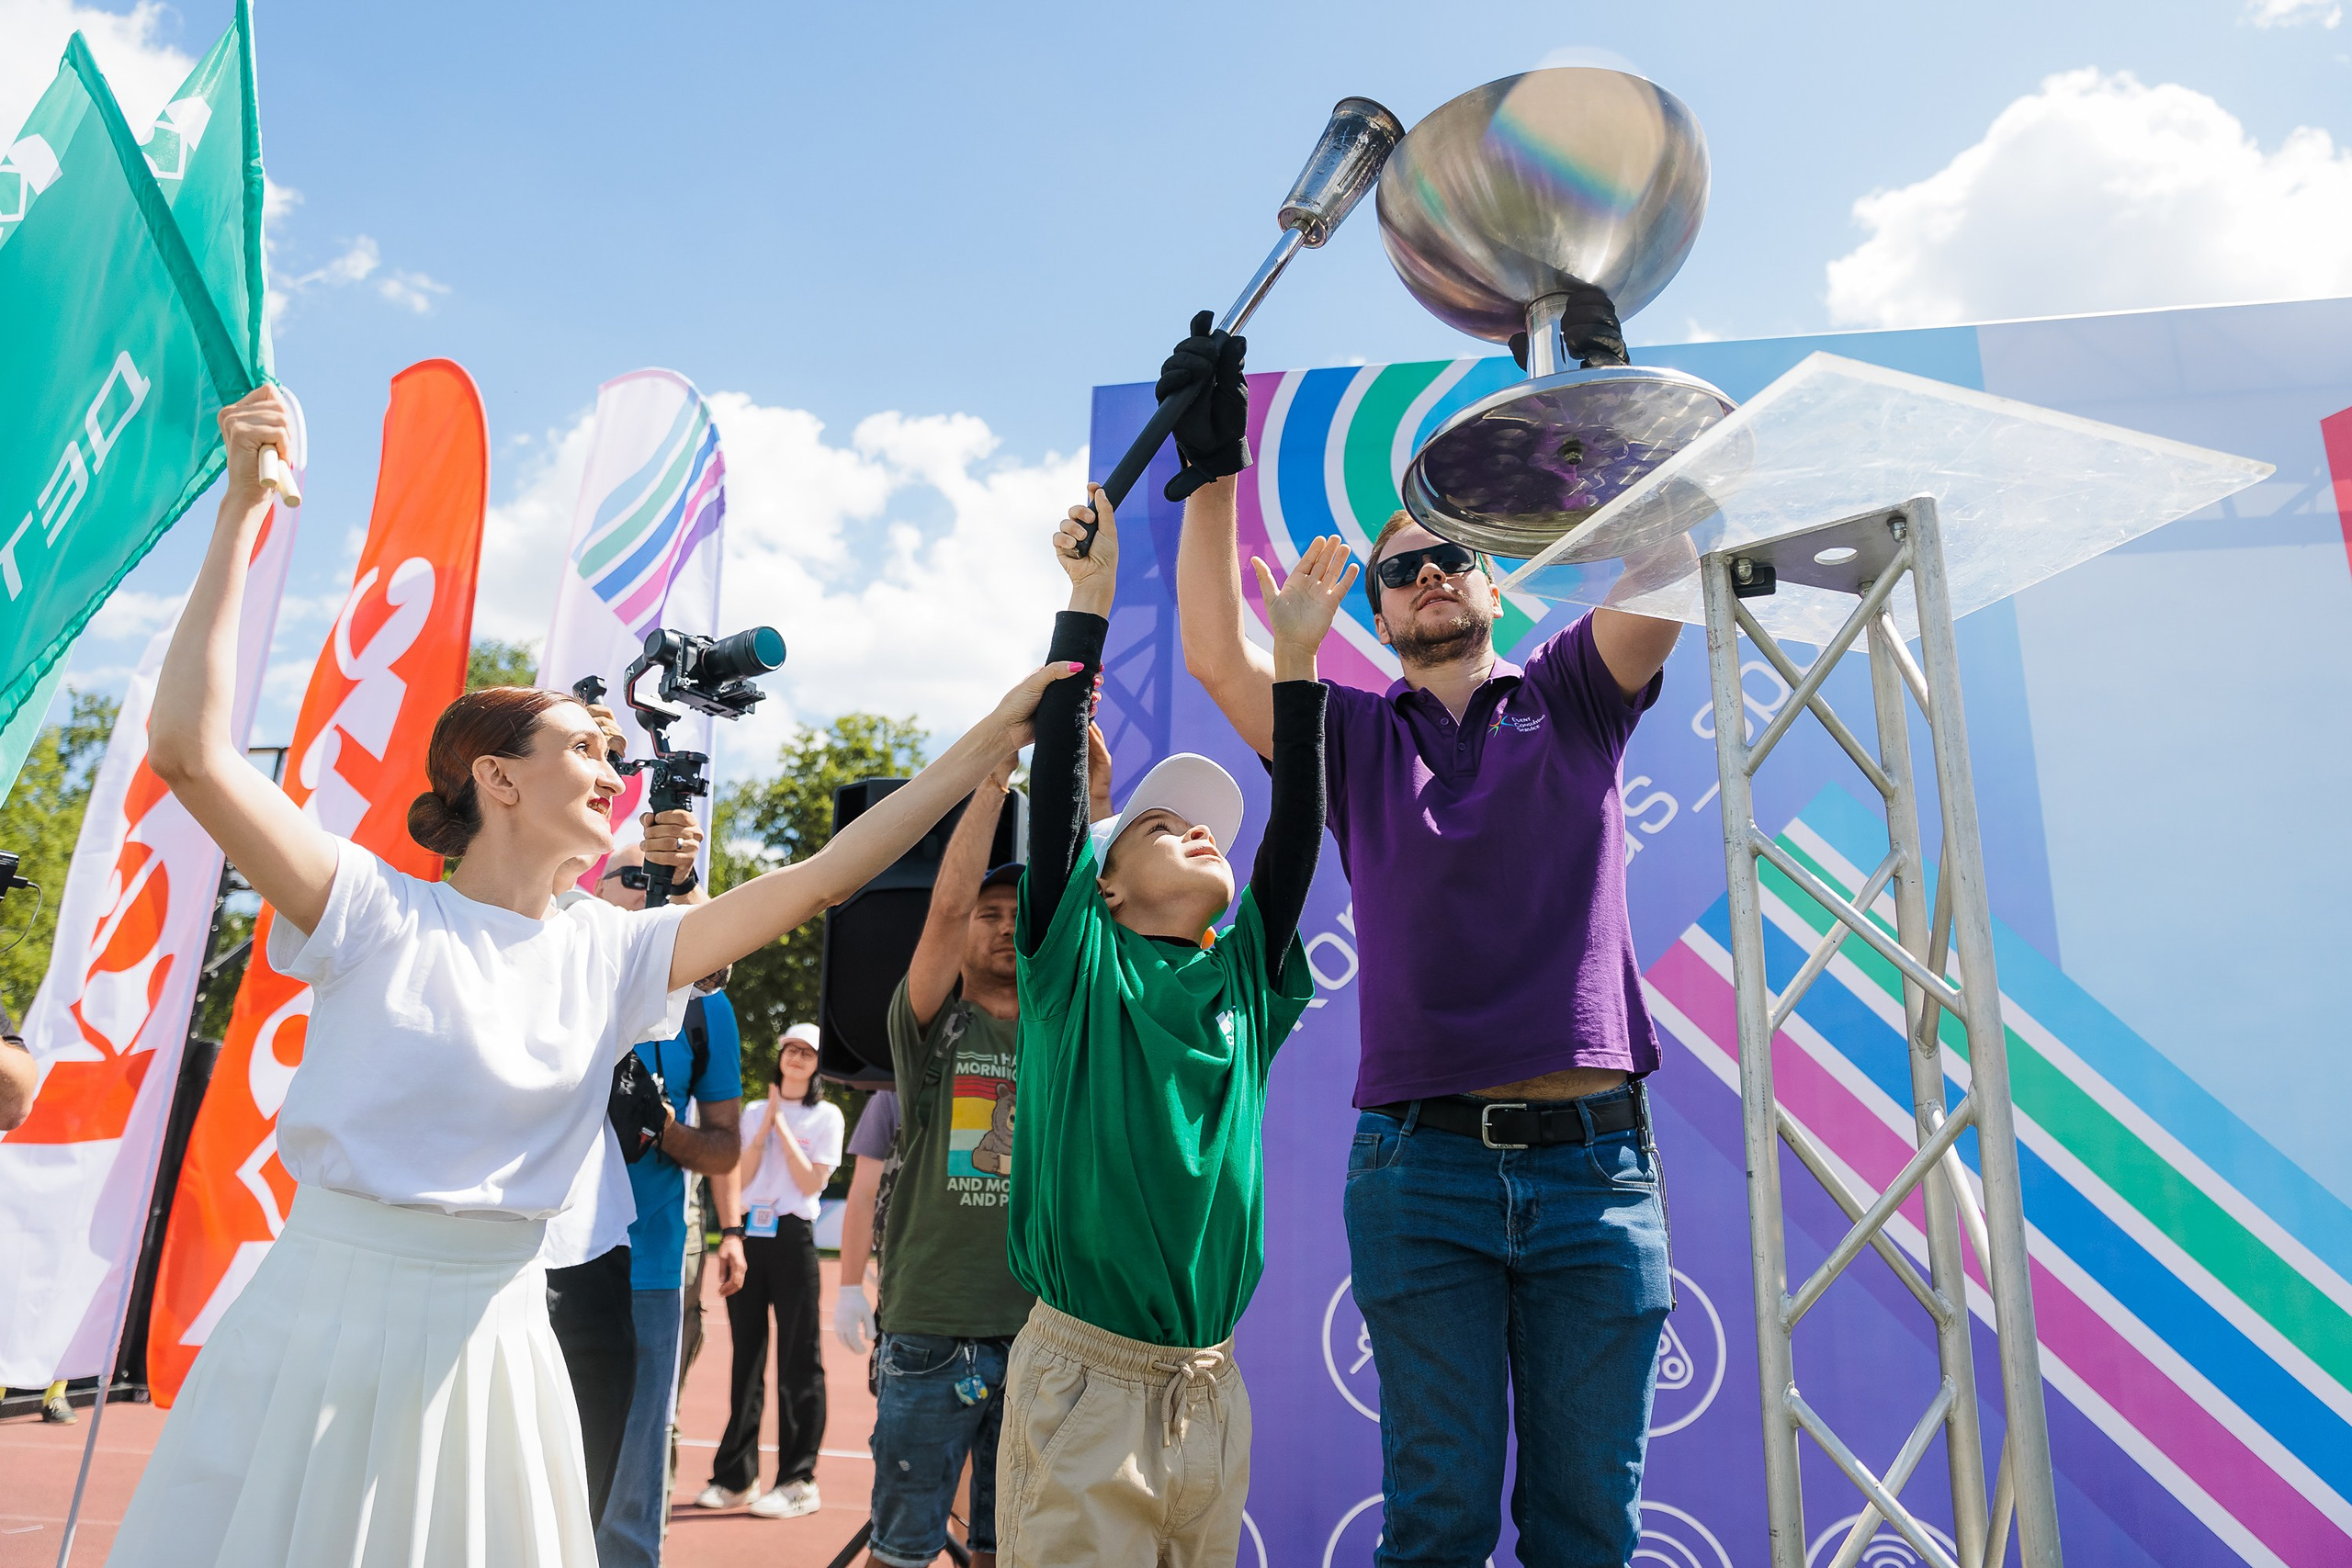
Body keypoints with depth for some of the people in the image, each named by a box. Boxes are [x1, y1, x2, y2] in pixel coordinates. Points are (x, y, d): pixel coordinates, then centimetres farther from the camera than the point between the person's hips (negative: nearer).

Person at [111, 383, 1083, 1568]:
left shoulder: (613, 955, 2)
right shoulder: (377, 913, -7)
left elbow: (817, 878, 0)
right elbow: (188, 749, -18)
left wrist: (992, 738, -2)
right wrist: (242, 510, -18)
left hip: (491, 1338, 4)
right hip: (324, 1322, -3)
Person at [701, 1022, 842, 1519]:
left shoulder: (826, 1115, 3)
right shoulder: (754, 1112, 14)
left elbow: (811, 1182, -6)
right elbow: (738, 1177, 4)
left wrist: (782, 1125, -6)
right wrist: (766, 1124, -5)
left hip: (792, 1238, -4)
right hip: (747, 1235, 4)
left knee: (799, 1361, -2)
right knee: (746, 1358, 8)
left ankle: (798, 1481, 4)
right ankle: (735, 1474, 17)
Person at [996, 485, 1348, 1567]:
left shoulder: (1247, 982, 8)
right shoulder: (1078, 964, -1)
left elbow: (1298, 827, 3)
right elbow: (1057, 782, -8)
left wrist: (1297, 657, 0)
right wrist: (1089, 598, -9)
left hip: (1211, 1389, 5)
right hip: (1084, 1383, -4)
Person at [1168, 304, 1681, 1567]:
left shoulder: (1572, 699, 13)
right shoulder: (1355, 739, 13)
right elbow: (1217, 654, 0)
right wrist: (1213, 468, -6)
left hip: (1593, 1159, 1)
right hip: (1421, 1167, 0)